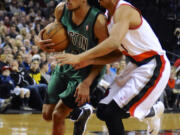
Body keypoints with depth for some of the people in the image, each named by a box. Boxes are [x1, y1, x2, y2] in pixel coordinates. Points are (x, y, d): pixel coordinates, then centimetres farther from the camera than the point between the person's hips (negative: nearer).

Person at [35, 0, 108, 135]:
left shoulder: (98, 22, -29)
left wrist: (86, 83, -27)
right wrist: (40, 40, -15)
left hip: (86, 72, -6)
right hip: (65, 67, 6)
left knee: (58, 115, -9)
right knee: (47, 114, 8)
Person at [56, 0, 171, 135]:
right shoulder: (108, 16, 9)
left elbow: (114, 42, -35)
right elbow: (117, 53, 10)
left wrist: (80, 57, -34)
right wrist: (89, 61, -4)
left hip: (152, 66, -9)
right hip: (136, 65, 9)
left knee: (111, 113, -16)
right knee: (103, 111, 9)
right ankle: (153, 111, 29)